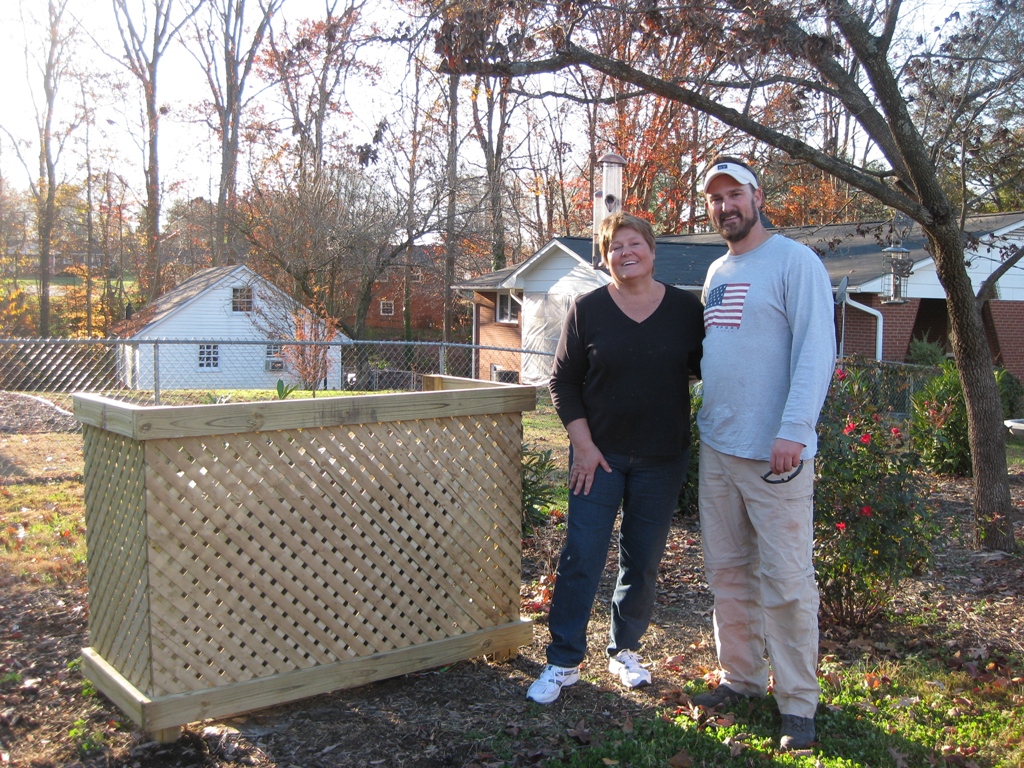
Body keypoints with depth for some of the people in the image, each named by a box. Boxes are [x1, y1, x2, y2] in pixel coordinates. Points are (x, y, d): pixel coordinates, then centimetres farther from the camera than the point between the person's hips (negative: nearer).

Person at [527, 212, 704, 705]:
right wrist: (582, 444, -7)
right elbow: (564, 382, 0)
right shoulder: (588, 310, -2)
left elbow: (704, 370, 7)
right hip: (599, 454, -1)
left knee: (642, 562, 10)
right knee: (581, 557, -2)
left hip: (662, 459, 1)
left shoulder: (686, 308, 0)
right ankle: (563, 662, 10)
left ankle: (624, 650, 29)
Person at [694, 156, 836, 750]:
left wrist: (793, 430, -24)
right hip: (717, 447, 8)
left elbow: (817, 352, -16)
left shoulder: (795, 261, -8)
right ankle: (741, 676, 27)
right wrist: (706, 420, 13)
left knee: (785, 580, -2)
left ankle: (798, 702, 10)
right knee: (728, 572, 14)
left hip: (775, 453, -7)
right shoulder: (716, 273, 16)